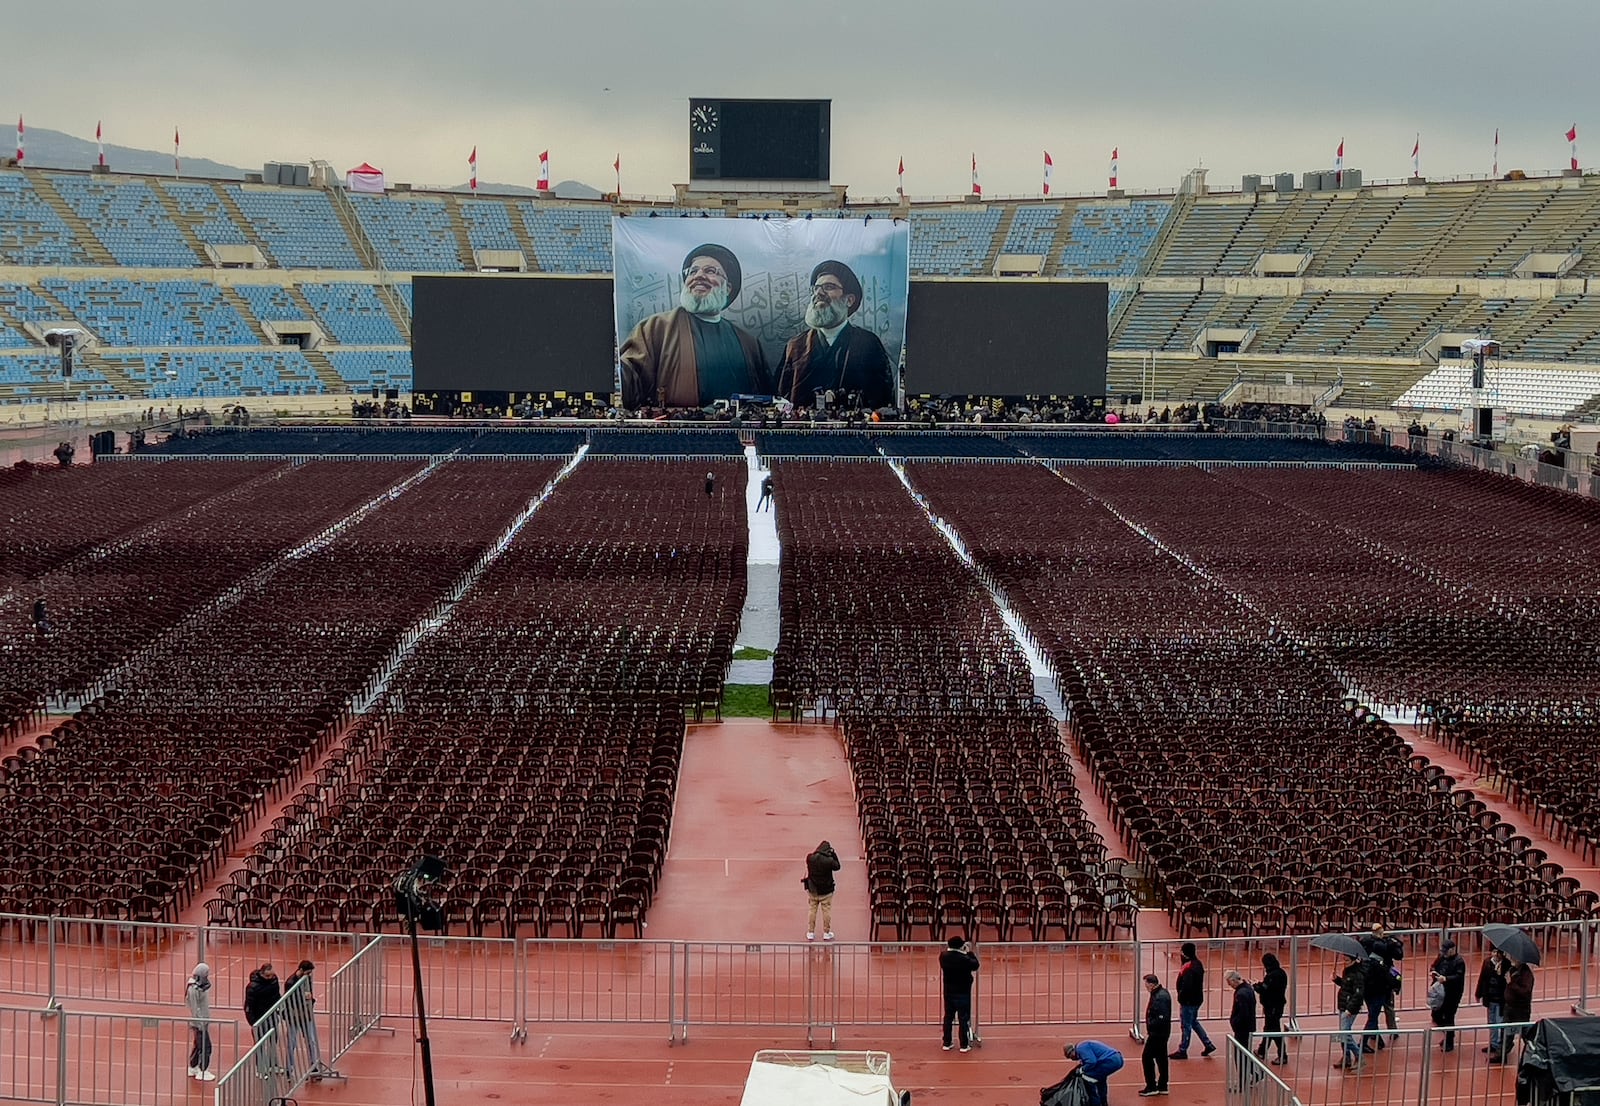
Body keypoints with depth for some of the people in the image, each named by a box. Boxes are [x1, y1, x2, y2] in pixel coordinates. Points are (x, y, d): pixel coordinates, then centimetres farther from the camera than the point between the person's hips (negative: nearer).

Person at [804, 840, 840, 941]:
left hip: (812, 890, 3)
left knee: (812, 911, 16)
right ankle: (826, 933, 21)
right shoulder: (829, 860, -23)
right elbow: (837, 866, -5)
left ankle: (810, 933, 21)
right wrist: (833, 855, -2)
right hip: (825, 892, -3)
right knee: (826, 912, 12)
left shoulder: (810, 858, -14)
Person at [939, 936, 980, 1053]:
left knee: (948, 1017, 14)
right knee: (964, 1018, 4)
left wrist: (963, 952, 10)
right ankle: (964, 1045, 7)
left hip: (948, 991, 5)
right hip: (962, 993, -5)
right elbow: (975, 965, -8)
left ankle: (946, 1043, 19)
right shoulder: (964, 959, -23)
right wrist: (970, 952, 1)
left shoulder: (944, 956, -6)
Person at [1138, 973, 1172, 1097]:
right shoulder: (1162, 993, 8)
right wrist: (1151, 1025, 6)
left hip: (1158, 1034, -10)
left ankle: (1151, 1087, 2)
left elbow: (1161, 1018, -29)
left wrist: (1150, 1026, -17)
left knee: (1147, 1057, -3)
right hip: (1162, 1033, 10)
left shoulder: (1160, 997, -24)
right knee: (1161, 1058, 15)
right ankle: (1162, 1086, 23)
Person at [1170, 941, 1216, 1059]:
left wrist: (1181, 996, -13)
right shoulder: (1197, 963, 5)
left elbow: (1186, 986, -30)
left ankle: (1182, 1051, 14)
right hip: (1197, 999, 10)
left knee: (1186, 1025, 3)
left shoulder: (1189, 968, -26)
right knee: (1194, 1022, 24)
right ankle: (1208, 1045, 28)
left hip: (1188, 1001, -10)